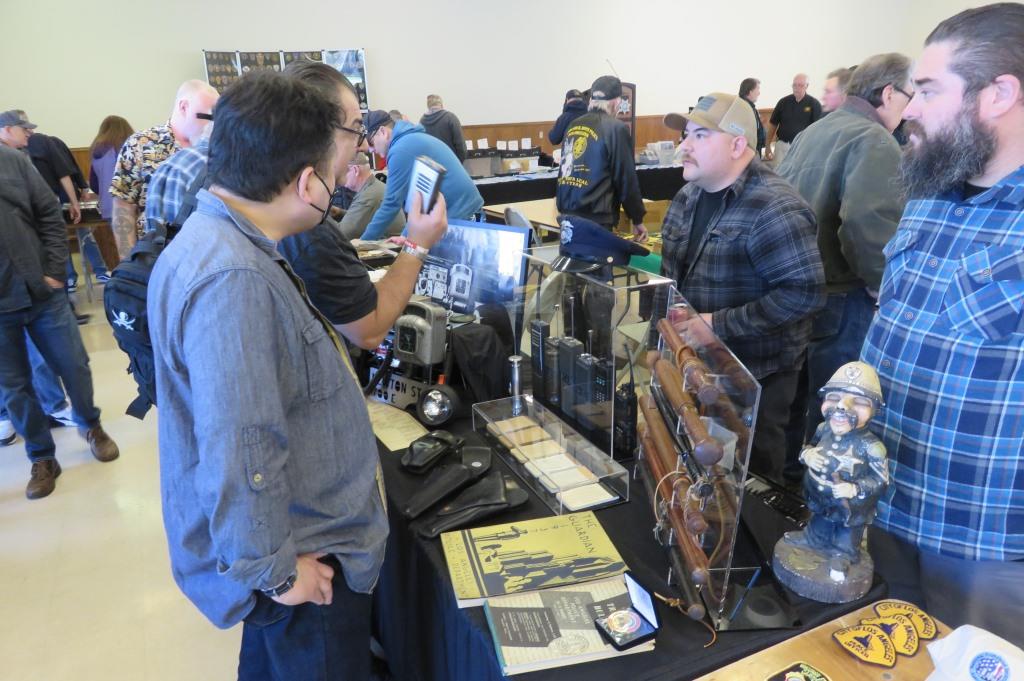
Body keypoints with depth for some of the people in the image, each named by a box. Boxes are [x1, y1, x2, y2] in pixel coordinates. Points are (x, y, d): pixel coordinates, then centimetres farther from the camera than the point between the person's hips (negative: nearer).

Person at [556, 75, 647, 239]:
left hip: (567, 213, 7)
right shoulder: (616, 128, -6)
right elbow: (626, 178, -4)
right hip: (595, 219, -7)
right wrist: (637, 219, 5)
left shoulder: (573, 125, 14)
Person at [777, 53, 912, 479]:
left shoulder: (812, 132, 13)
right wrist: (881, 283, -16)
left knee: (799, 389, 23)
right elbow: (869, 223, -30)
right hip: (841, 297, -9)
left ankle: (789, 469, 39)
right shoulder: (874, 141, -15)